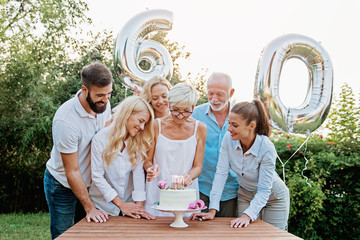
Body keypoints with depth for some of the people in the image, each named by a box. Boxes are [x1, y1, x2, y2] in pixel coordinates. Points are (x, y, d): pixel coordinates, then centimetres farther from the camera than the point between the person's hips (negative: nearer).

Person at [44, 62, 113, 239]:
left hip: (89, 181, 6)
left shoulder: (103, 105, -10)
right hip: (63, 185, -6)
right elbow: (72, 172, -24)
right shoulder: (65, 120, -31)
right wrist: (90, 207, -21)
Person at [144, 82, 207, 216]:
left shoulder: (199, 128, 0)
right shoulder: (157, 125, -2)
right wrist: (151, 169, -17)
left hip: (186, 190, 1)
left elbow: (198, 166, 4)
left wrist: (189, 176, -17)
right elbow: (147, 160, 5)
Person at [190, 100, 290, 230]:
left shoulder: (267, 148, -32)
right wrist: (212, 210, -24)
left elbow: (264, 190, -27)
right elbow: (221, 173, -20)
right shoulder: (229, 138, -22)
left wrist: (247, 216, -40)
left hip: (273, 198, -3)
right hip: (245, 194, 3)